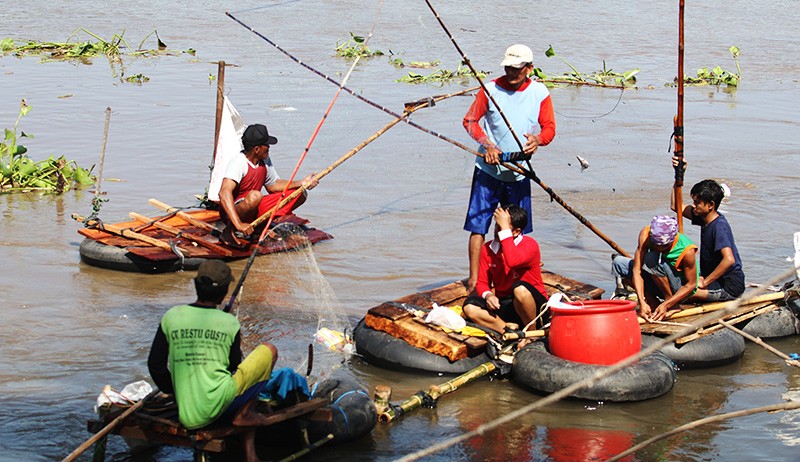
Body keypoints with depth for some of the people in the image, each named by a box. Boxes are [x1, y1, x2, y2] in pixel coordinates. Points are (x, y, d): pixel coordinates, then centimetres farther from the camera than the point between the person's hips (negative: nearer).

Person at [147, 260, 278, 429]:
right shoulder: (230, 322, -1)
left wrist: (174, 392, 21)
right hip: (220, 406, -7)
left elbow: (155, 365, 6)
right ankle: (243, 415, 8)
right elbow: (234, 367, 9)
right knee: (269, 351, 11)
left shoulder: (172, 317, 4)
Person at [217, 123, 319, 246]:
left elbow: (272, 185, 17)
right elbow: (224, 193, -38)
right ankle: (229, 231, -21)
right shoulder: (238, 163, -25)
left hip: (255, 210, 8)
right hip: (233, 212, -8)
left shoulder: (265, 161, 1)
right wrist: (239, 224, -47)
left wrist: (301, 183, 2)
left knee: (300, 194, 5)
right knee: (254, 196, -42)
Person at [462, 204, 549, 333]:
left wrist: (505, 228, -30)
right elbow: (482, 282, 5)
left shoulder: (530, 244, -14)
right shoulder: (487, 249, 2)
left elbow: (512, 261, -37)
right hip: (504, 305, 5)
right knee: (470, 307, -19)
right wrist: (488, 295, -19)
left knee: (520, 289, -38)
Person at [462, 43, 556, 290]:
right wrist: (487, 145, -16)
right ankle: (474, 279, -3)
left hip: (519, 172, 3)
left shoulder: (539, 92, -1)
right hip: (489, 168, -3)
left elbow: (549, 127, 2)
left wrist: (538, 139, -22)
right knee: (478, 225, -6)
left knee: (517, 229, 11)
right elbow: (470, 121, -1)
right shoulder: (490, 89, -6)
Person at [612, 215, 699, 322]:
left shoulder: (687, 251, -30)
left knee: (651, 259, -30)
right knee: (618, 263, -10)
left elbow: (691, 284, -20)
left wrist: (666, 305, -29)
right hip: (657, 284, 5)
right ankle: (653, 302, -8)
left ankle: (671, 303, -14)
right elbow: (637, 270, -24)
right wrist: (642, 302, -34)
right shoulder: (646, 234, -21)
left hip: (681, 290, -5)